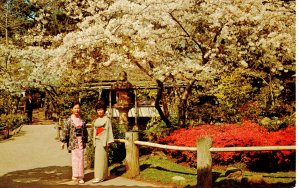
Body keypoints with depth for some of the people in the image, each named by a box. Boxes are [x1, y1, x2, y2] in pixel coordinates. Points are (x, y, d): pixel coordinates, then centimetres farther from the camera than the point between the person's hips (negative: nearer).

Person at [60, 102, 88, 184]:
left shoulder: (82, 120, 9)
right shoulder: (69, 120, -2)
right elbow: (65, 131, -5)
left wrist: (85, 141, 14)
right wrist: (63, 141, -10)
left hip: (81, 140, 3)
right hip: (73, 141, -3)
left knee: (81, 158, 2)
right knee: (75, 158, -3)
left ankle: (80, 177, 7)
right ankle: (75, 175, 8)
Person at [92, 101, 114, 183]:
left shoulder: (107, 119, -4)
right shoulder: (96, 120, 15)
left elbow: (109, 131, -7)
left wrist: (108, 141, -11)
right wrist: (94, 141, 13)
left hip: (103, 140, -7)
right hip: (97, 140, 7)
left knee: (101, 158, -8)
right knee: (97, 157, 7)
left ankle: (100, 176, -7)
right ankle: (103, 175, 15)